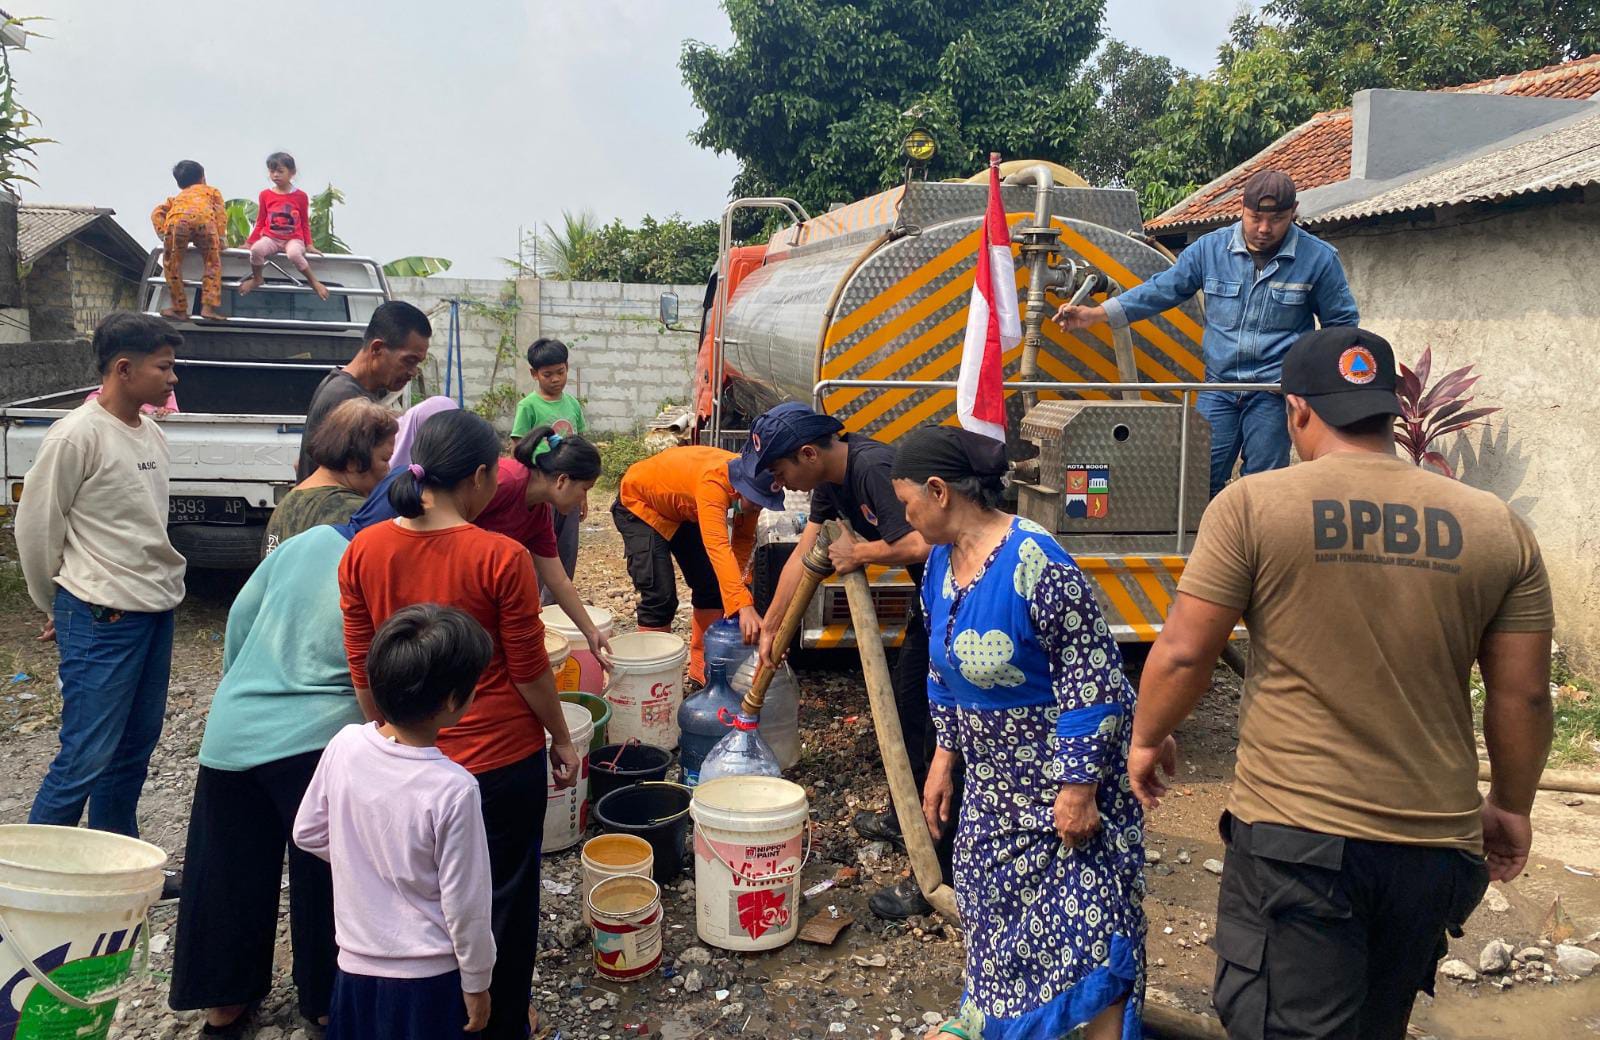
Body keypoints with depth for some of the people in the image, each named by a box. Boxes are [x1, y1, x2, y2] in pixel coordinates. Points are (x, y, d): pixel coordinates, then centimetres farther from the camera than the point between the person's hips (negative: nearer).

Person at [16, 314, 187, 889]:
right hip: (101, 620, -8)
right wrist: (57, 606, 4)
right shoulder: (77, 436, -14)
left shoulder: (150, 432, 10)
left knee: (135, 746, 16)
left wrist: (162, 587, 17)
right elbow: (35, 527, -7)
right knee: (86, 757, -5)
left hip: (157, 609, 8)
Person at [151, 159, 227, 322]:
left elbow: (157, 212, 26)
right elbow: (220, 211, 20)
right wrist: (221, 239, 18)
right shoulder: (212, 191, 39)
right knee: (212, 263, 12)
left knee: (172, 265, 13)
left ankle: (180, 309, 14)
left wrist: (163, 235, 24)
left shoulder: (177, 197, 43)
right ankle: (209, 307, 1)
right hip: (204, 217, -1)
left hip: (176, 219, 1)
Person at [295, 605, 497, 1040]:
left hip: (355, 967, 4)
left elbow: (307, 833, 3)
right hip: (429, 977, -4)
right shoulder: (452, 790, -27)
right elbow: (465, 905, -18)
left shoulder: (345, 745, -13)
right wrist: (477, 985, -3)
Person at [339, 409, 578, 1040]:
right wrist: (562, 739, 3)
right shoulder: (500, 557, -20)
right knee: (503, 903, 15)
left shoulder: (363, 551, -7)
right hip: (501, 758, -4)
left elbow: (361, 669, 2)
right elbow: (529, 669, -12)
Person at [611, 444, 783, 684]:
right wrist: (744, 607, -63)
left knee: (711, 584, 3)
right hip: (639, 503, -7)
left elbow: (744, 538, -8)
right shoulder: (713, 483, -43)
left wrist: (735, 582, -22)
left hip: (682, 510, 7)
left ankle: (703, 666, 16)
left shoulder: (751, 483, -20)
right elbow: (718, 546, -54)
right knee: (660, 595, -17)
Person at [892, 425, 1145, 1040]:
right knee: (989, 895, 21)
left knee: (1086, 918, -2)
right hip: (995, 774, 9)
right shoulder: (942, 560, -1)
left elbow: (1091, 679, -25)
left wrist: (1079, 788, -22)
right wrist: (944, 757, 11)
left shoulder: (1034, 565, -29)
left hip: (1067, 767, -8)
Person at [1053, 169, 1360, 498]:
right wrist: (1096, 314, -4)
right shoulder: (1210, 248, 1)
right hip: (1219, 387, 2)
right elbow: (1162, 290, 5)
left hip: (1276, 393, -2)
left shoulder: (1319, 258, -3)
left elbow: (1342, 324, 7)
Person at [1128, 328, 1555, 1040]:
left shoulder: (1251, 505, -8)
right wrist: (1511, 806, 21)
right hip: (1436, 845, 5)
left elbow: (1183, 653, -8)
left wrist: (1147, 739, 10)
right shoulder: (1497, 526, 2)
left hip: (1294, 837, -4)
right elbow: (1523, 695, 5)